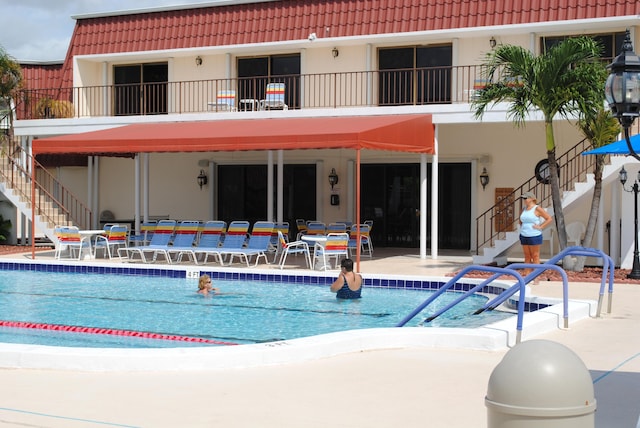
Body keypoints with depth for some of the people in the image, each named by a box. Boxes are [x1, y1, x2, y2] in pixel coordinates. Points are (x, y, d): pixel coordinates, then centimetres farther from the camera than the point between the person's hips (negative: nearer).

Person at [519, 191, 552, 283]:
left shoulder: (537, 209, -9)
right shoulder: (524, 209, 12)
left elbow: (549, 219, -10)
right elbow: (521, 219, 31)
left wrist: (540, 227, -13)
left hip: (534, 236, -7)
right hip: (524, 236, 7)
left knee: (535, 256, -2)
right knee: (527, 256, 9)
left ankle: (536, 278, -1)